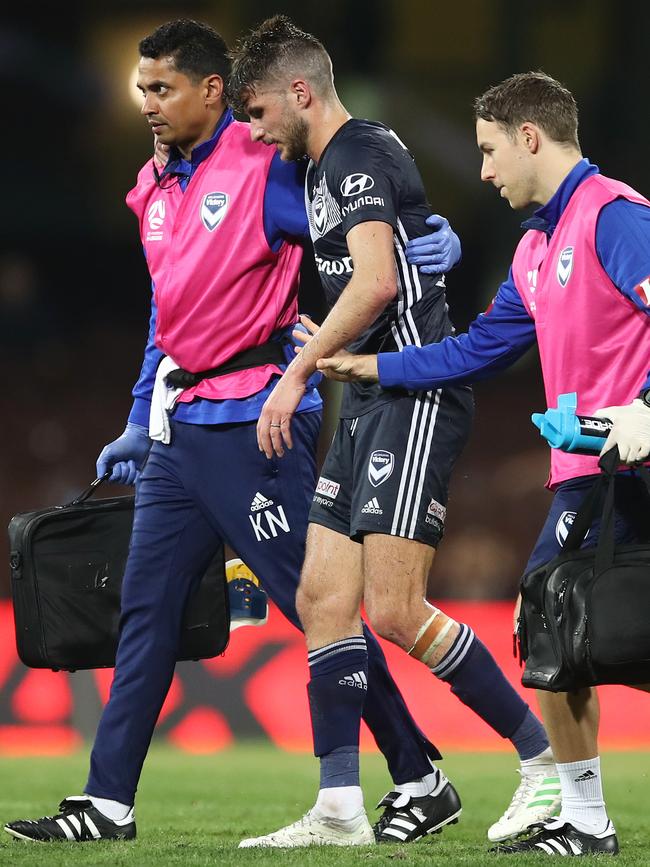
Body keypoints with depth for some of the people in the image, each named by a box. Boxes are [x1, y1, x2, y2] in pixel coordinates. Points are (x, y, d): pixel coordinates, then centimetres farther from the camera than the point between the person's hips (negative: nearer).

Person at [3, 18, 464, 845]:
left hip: (253, 423, -8)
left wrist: (433, 239, -30)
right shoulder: (156, 187, 16)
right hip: (179, 427, 8)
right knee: (146, 606, 5)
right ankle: (107, 803, 8)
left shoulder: (264, 170, -10)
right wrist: (140, 422, 25)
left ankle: (421, 778, 5)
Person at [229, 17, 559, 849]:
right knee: (322, 599, 3)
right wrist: (326, 346, 17)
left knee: (394, 611, -14)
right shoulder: (324, 167, 20)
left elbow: (377, 283, -24)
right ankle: (340, 809, 3)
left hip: (417, 397, -10)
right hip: (370, 402, 10)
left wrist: (299, 371, -22)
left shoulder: (361, 154, -11)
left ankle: (546, 757, -2)